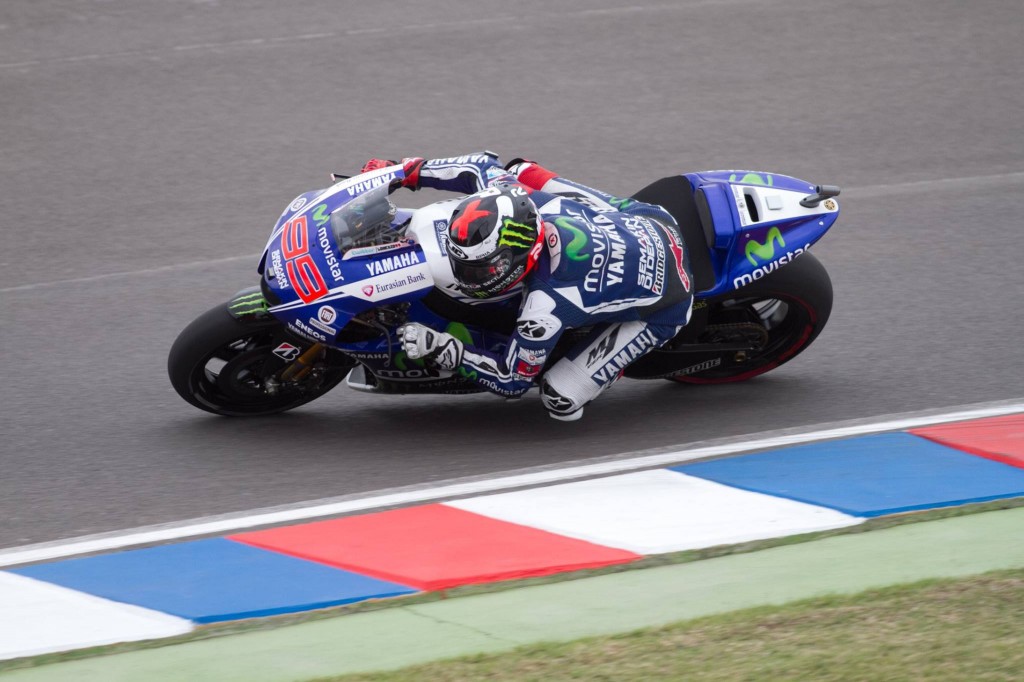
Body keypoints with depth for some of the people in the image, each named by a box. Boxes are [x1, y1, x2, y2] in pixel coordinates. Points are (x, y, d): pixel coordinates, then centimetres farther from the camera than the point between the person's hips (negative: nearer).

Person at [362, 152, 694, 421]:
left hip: (662, 308, -7)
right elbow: (483, 165, -1)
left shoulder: (546, 305, -40)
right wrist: (405, 171, 0)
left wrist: (439, 348, -28)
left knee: (562, 400, -15)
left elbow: (513, 381, -24)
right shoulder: (517, 198, -25)